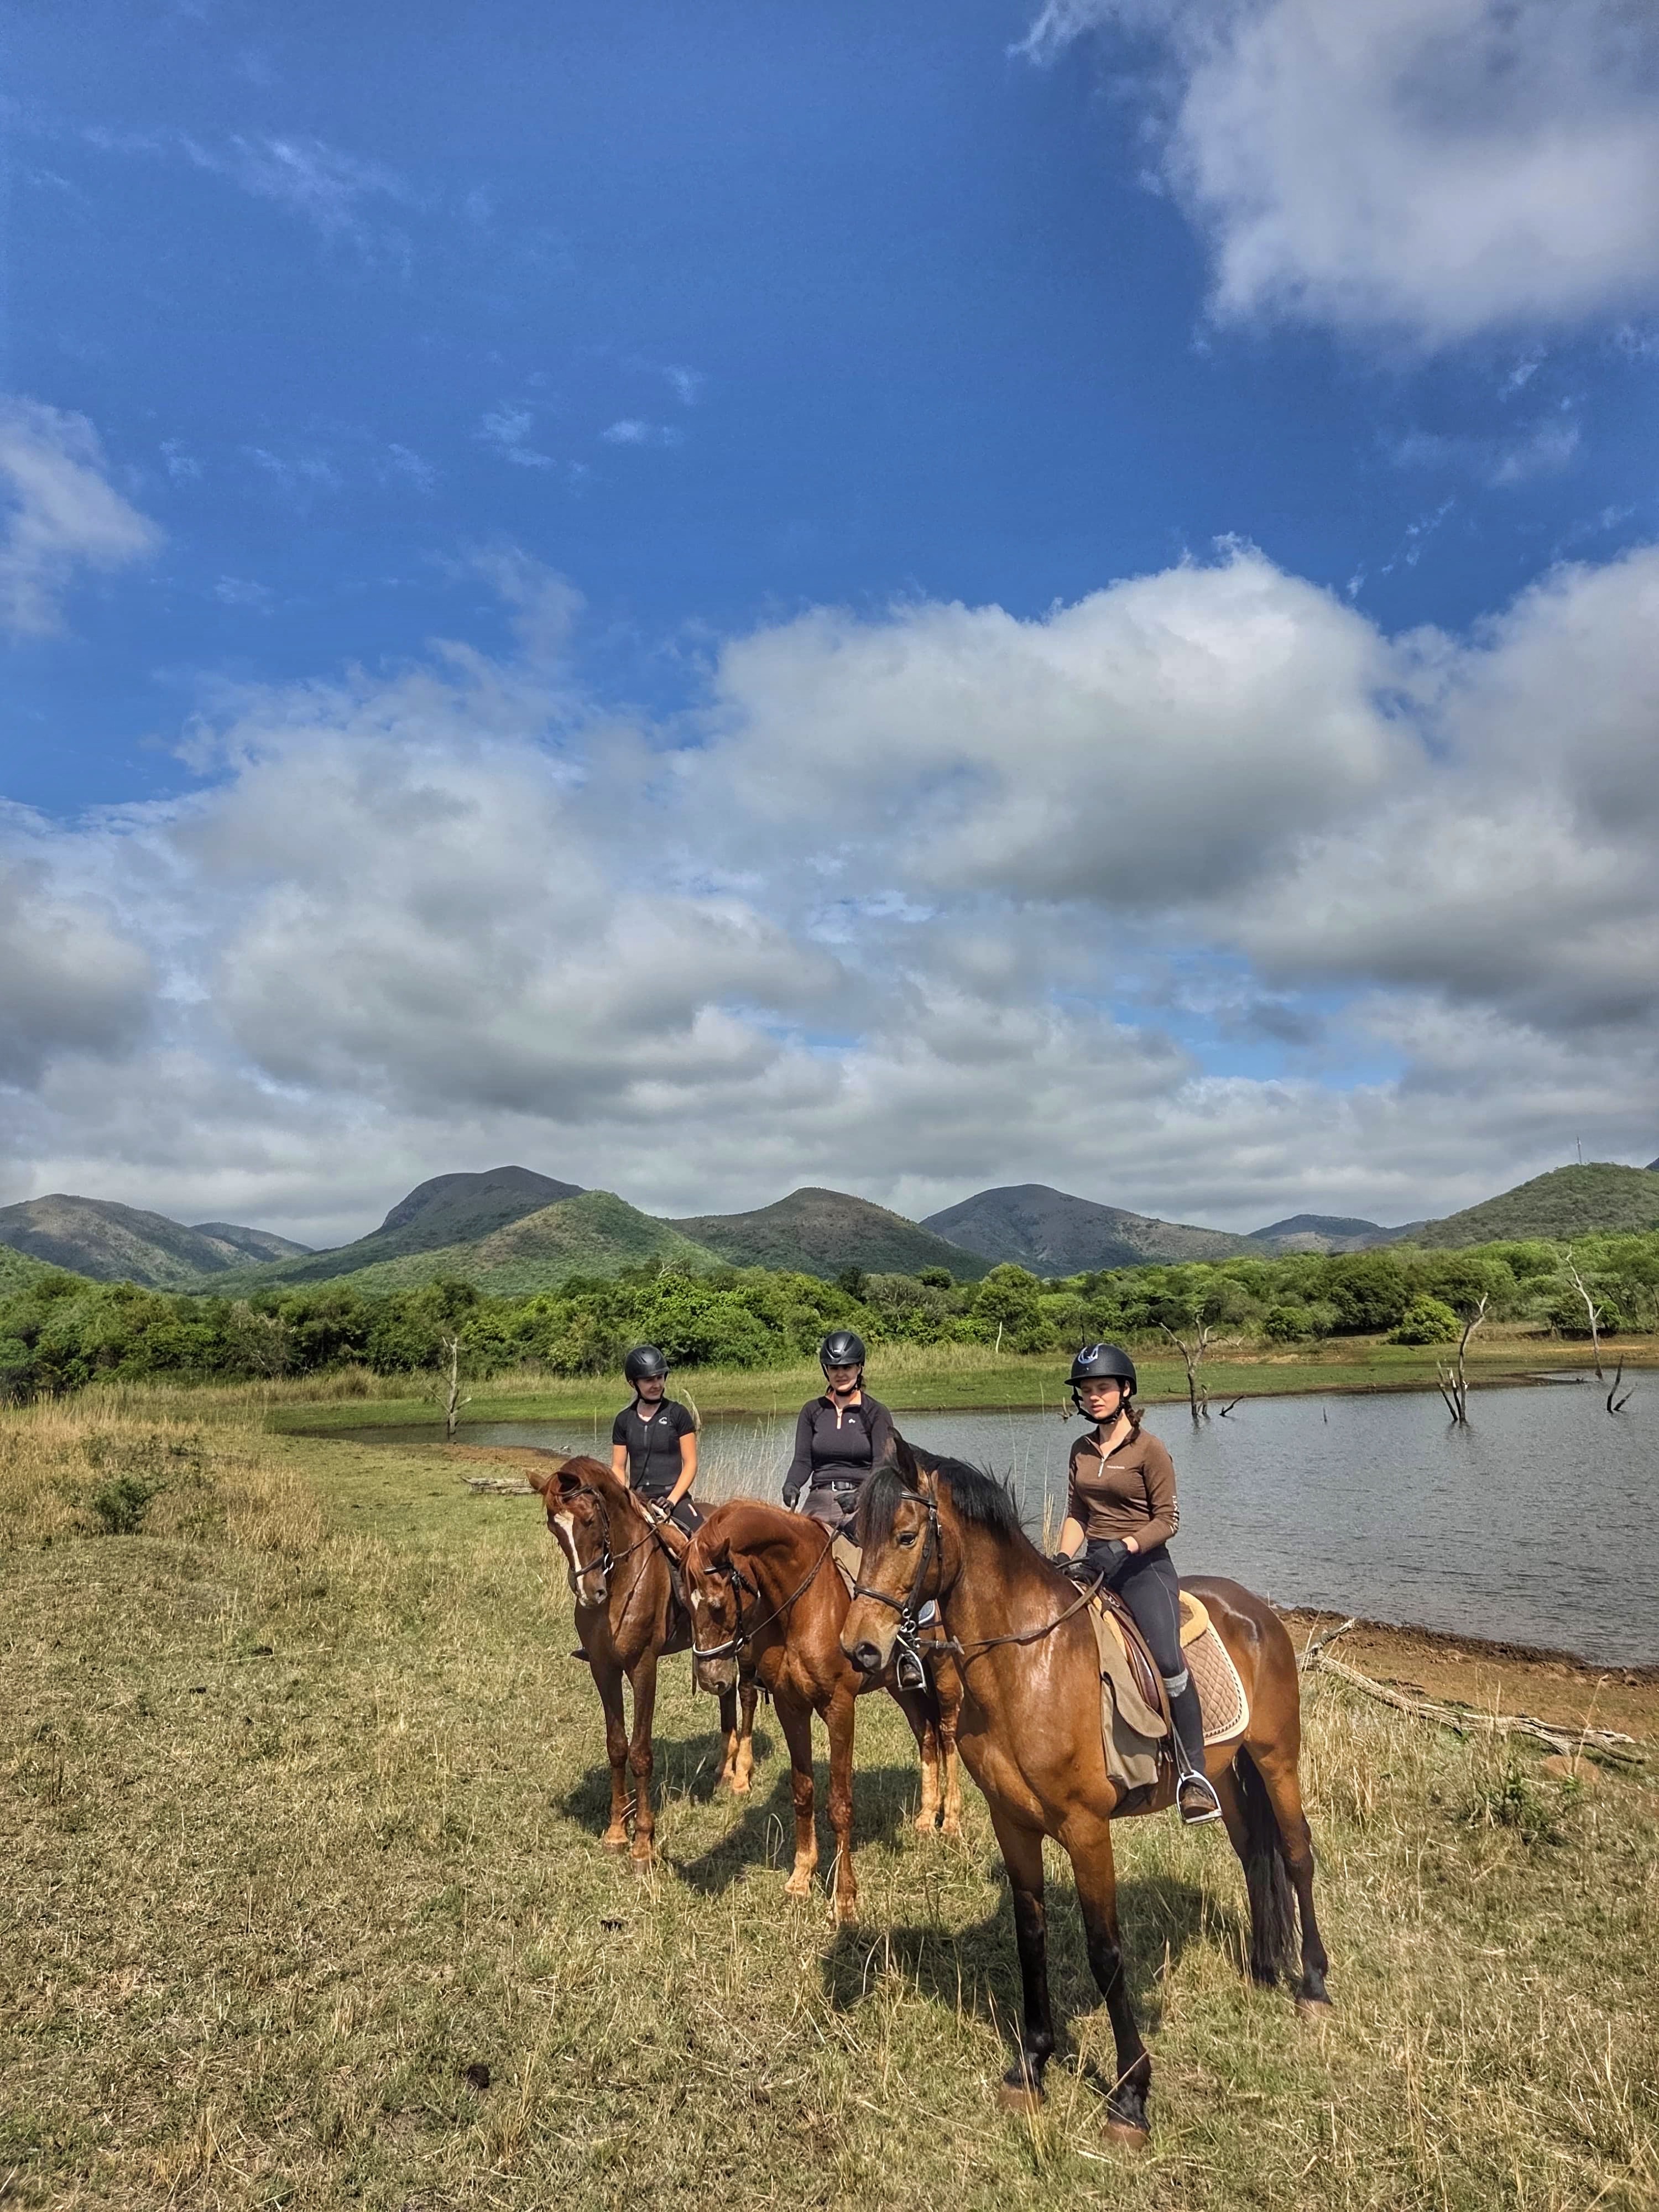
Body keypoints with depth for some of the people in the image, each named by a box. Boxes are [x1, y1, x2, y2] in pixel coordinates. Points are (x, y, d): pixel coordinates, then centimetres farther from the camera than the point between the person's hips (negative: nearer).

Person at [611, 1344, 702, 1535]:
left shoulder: (678, 1414, 1)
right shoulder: (624, 1420, 9)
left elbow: (690, 1463, -1)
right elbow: (618, 1467, 11)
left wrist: (671, 1500, -12)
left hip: (674, 1496, -3)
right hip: (637, 1500, 3)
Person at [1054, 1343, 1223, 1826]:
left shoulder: (1149, 1449, -6)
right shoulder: (1082, 1450, 12)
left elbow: (1168, 1519, -8)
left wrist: (1122, 1548, -21)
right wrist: (1065, 1558, -1)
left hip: (1142, 1564, -6)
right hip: (1093, 1563, 6)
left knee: (1167, 1658, -24)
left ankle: (1193, 1773, -12)